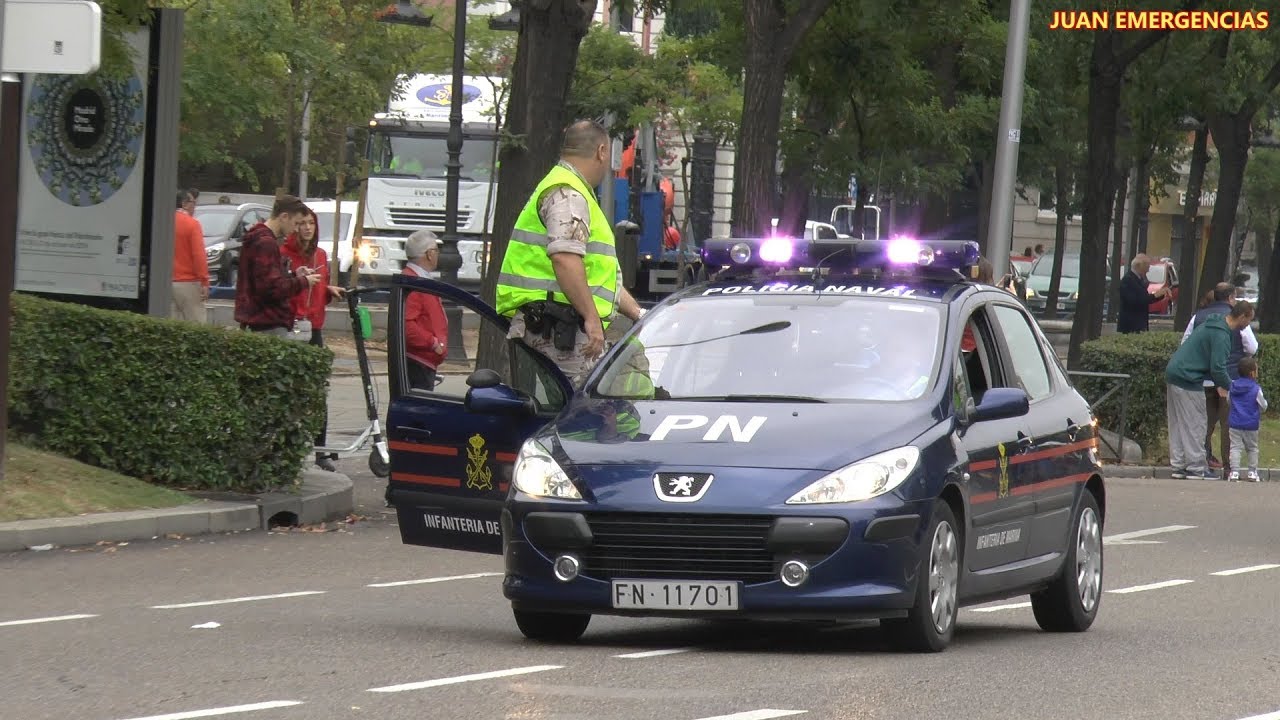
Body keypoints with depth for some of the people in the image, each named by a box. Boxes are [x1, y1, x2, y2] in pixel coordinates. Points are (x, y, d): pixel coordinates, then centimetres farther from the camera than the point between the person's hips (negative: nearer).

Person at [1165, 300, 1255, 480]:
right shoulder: (1221, 335, -17)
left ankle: (1179, 466, 17)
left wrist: (1219, 384, 18)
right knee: (1194, 425, -3)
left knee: (1178, 425, 12)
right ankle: (1196, 468, 0)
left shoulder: (1211, 325, 15)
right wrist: (1231, 387, -5)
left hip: (1173, 374, 10)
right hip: (1188, 381, -10)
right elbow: (1218, 367, -21)